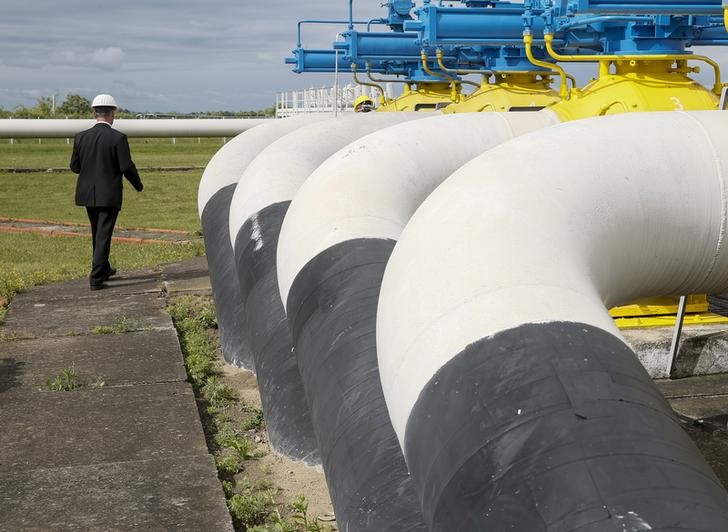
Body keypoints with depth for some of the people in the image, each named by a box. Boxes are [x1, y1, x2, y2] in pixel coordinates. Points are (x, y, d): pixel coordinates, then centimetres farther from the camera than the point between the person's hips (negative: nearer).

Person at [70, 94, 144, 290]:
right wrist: (138, 185, 4)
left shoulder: (81, 137, -1)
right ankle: (96, 278, -4)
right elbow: (127, 167, -13)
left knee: (97, 233, 20)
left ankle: (104, 269, 34)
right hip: (109, 195, -5)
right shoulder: (118, 138, -13)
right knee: (103, 235, -1)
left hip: (88, 194, 5)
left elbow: (75, 166, 4)